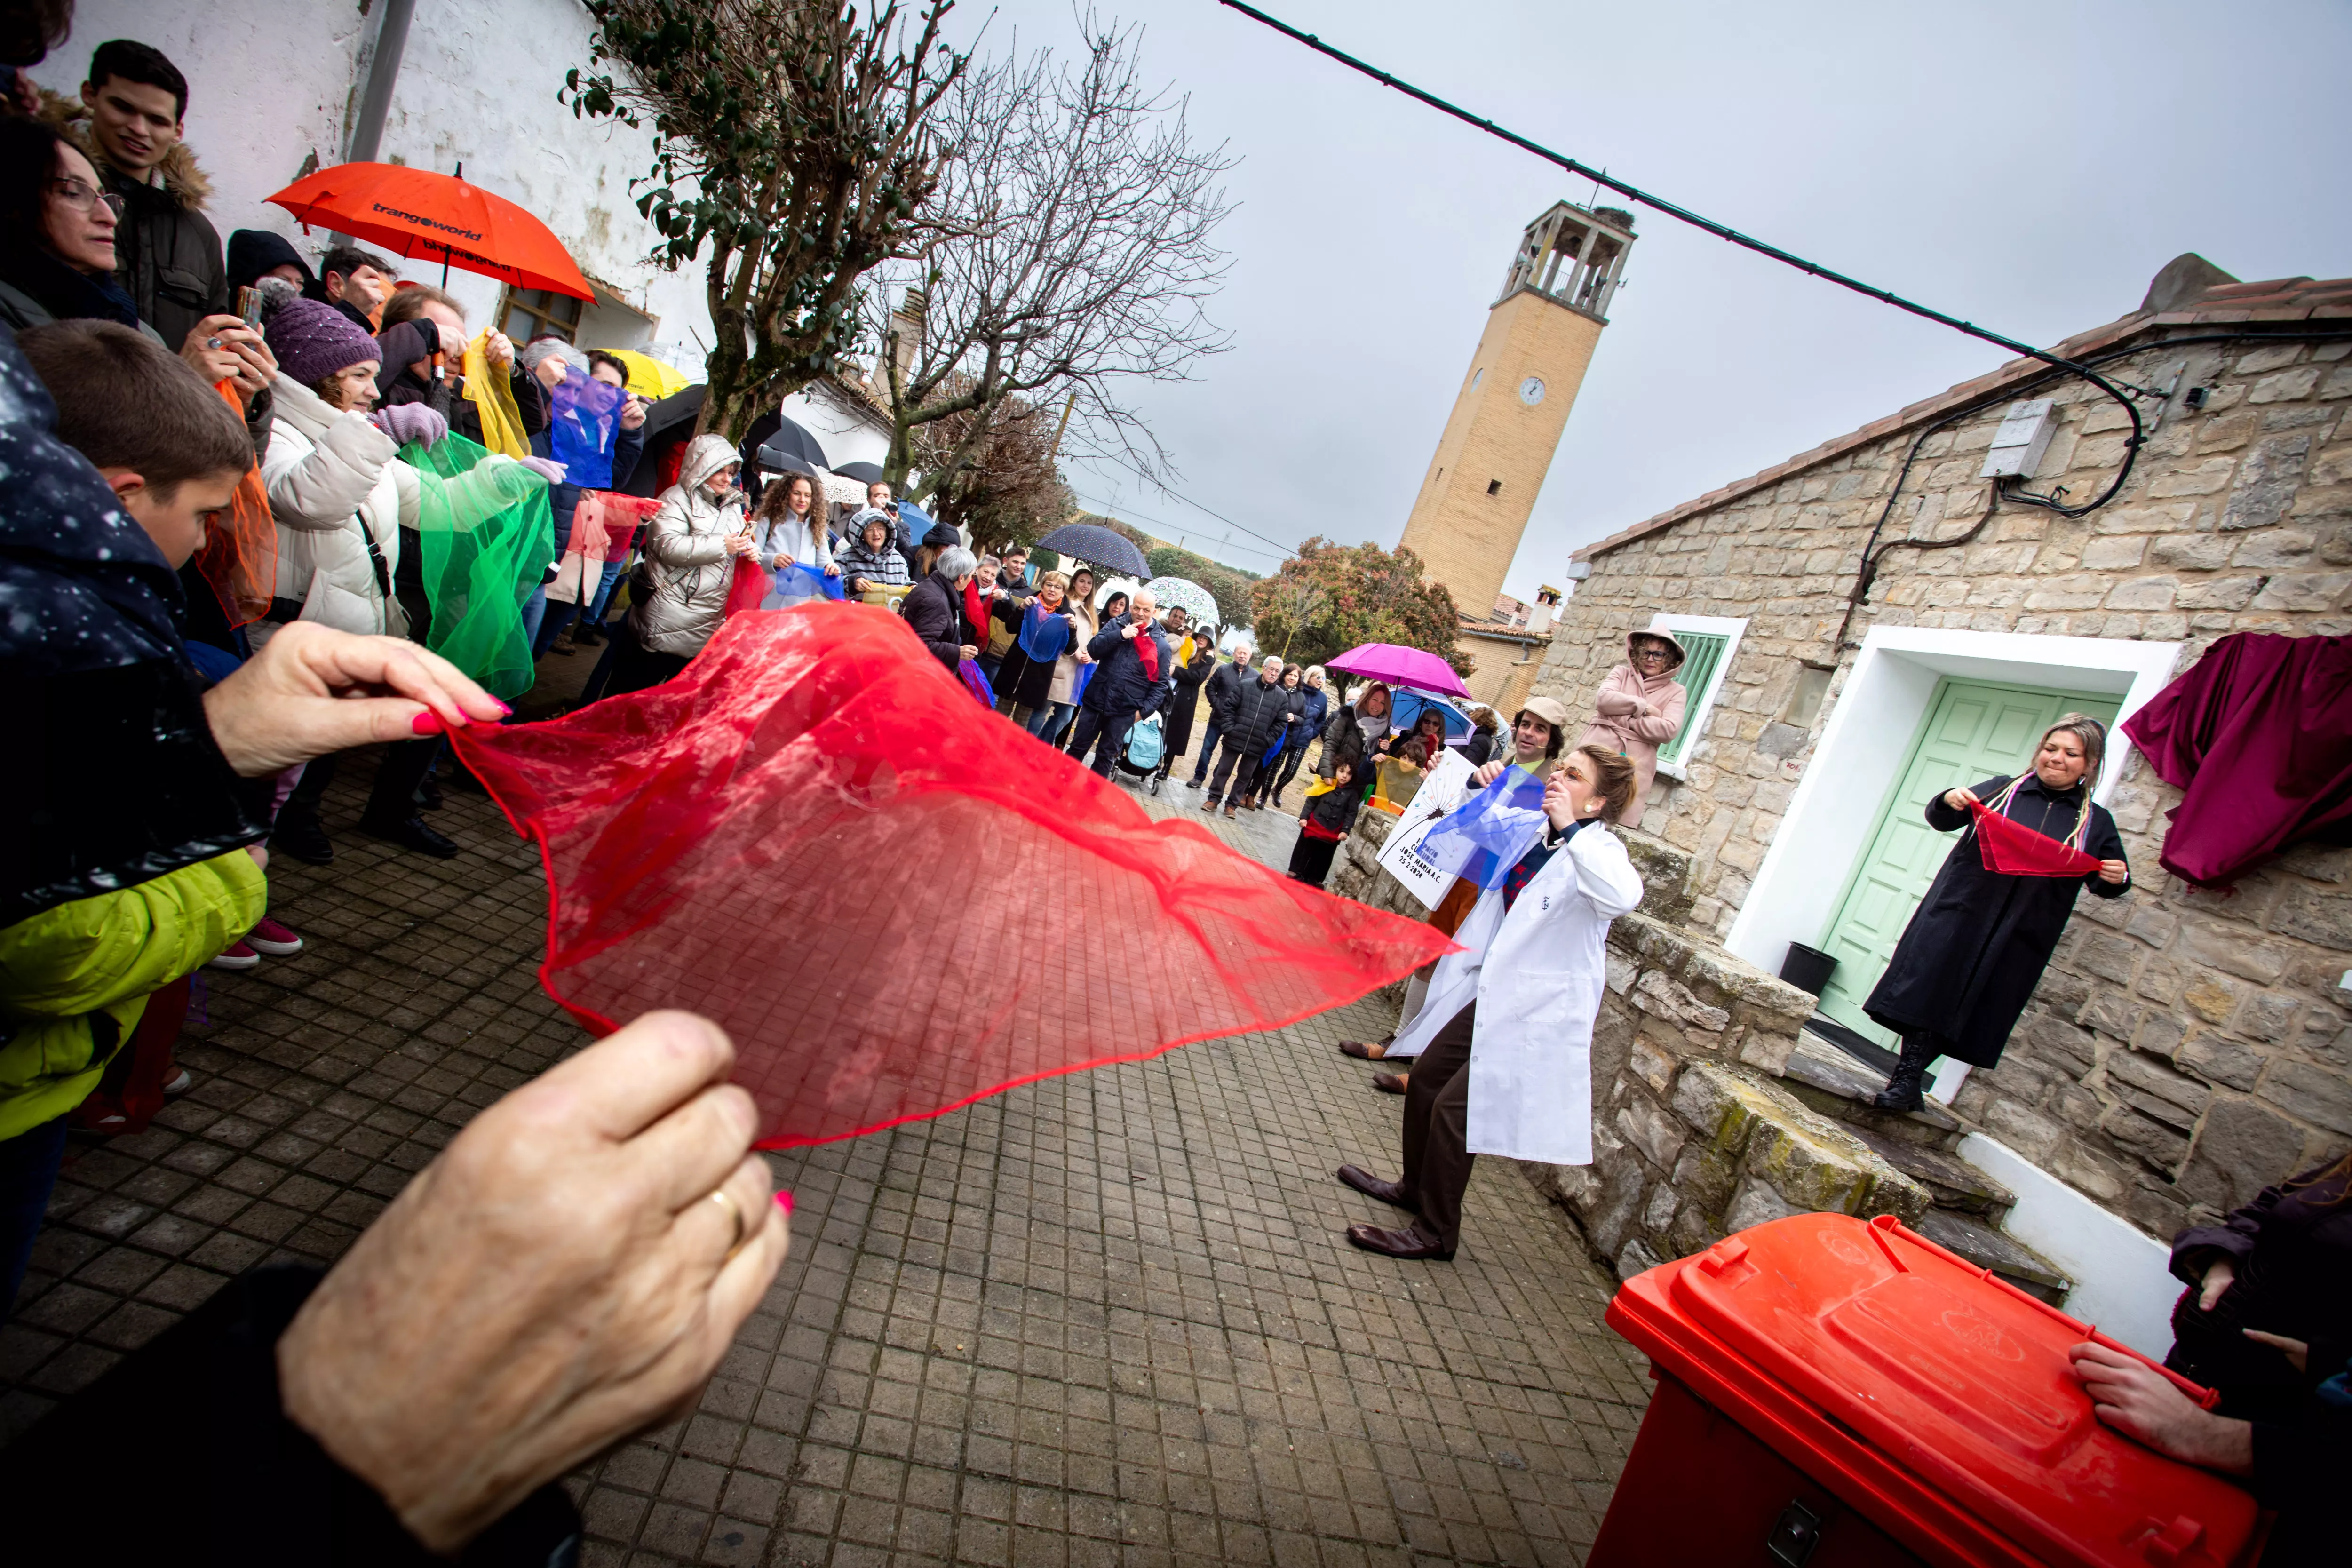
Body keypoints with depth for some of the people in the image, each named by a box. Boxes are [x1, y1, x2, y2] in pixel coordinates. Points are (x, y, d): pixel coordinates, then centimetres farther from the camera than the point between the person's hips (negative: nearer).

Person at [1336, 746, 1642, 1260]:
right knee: (1427, 1079, 17)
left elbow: (1623, 895, -41)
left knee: (1454, 1107, -4)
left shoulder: (1597, 852, -17)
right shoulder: (1529, 831, 1)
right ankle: (1415, 1187, 40)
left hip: (1538, 1009, -7)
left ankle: (1436, 1233, 17)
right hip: (1492, 991, 8)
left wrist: (1570, 828, -37)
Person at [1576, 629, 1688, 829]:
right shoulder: (1622, 673, 14)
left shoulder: (1675, 691, 10)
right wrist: (1644, 707, -4)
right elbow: (1604, 699, -5)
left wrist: (1624, 718, -6)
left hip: (1634, 766, -1)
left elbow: (1669, 730, -6)